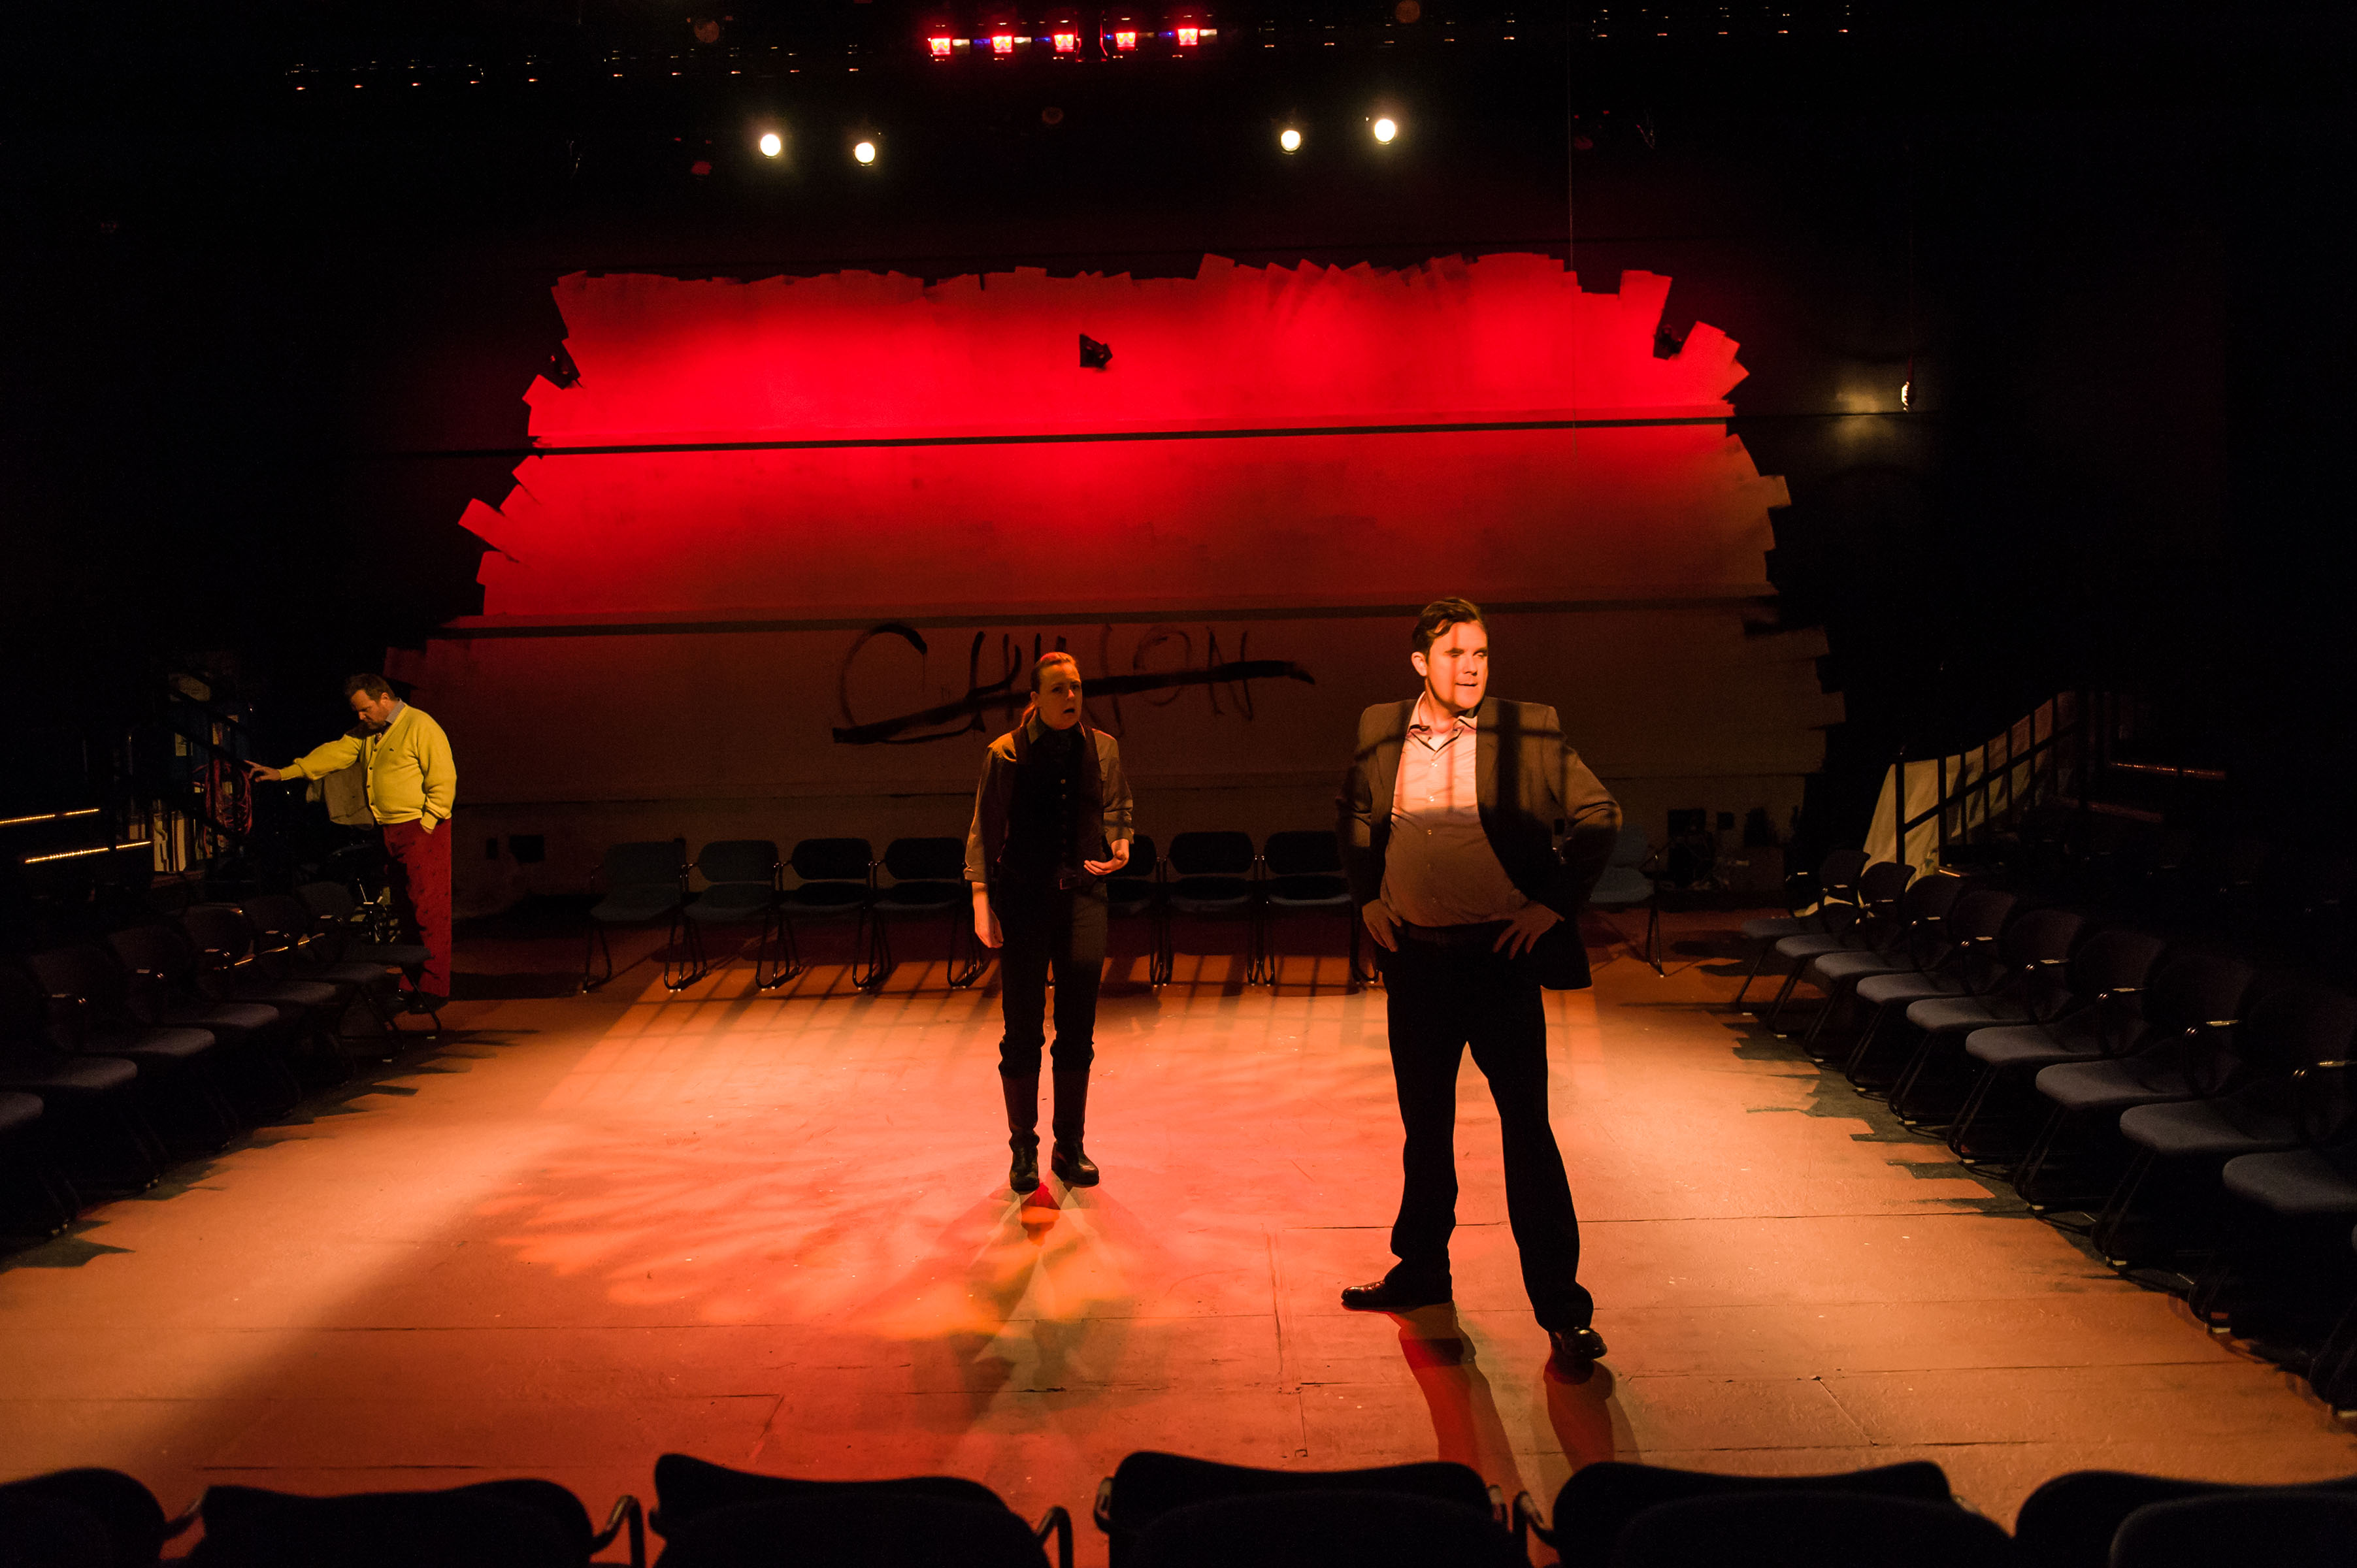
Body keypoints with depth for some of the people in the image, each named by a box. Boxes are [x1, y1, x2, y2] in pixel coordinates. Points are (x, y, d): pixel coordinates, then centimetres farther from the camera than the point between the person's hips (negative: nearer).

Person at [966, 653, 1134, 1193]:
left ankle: (1071, 1148, 19)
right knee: (1023, 1034, 3)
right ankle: (1023, 1149, 17)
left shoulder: (1102, 749, 4)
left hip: (1082, 895, 2)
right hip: (1022, 900, -2)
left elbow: (1118, 810, 18)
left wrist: (1120, 846, -3)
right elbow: (983, 832, -2)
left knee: (1078, 1031, 5)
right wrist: (982, 901, -9)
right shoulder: (1006, 754, -5)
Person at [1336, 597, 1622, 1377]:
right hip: (1415, 959, 4)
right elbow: (1357, 817, 21)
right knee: (1424, 1123, 17)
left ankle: (1563, 1308, 4)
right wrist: (1367, 896, 11)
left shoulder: (1529, 733, -7)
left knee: (1526, 1129, -4)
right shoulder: (1381, 732, 3)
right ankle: (1421, 1267, 35)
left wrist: (1556, 904, -5)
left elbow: (1599, 815, 1)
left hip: (1500, 955, -4)